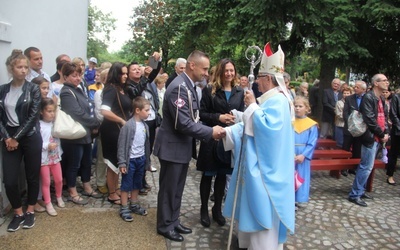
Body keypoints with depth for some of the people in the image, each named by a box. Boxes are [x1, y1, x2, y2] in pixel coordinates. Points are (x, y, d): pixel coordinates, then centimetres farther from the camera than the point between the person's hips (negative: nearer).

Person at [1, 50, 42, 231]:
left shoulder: (33, 89, -4)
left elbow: (33, 116, -11)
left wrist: (17, 138, -12)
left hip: (30, 138, -2)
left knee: (32, 176, 8)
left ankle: (30, 211, 27)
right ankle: (18, 213, 21)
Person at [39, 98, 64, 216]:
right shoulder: (39, 125, -16)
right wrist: (47, 146, -25)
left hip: (55, 157, 5)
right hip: (44, 159, -5)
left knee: (59, 180, 16)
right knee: (46, 182, 7)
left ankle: (59, 197, 38)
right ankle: (48, 204, 19)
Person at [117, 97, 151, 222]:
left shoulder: (145, 125, 1)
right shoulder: (128, 126, -19)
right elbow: (122, 145, -15)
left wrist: (147, 159, 12)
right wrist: (122, 163, -15)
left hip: (141, 159, 6)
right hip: (130, 160, -6)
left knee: (137, 184, 19)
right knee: (126, 185, 7)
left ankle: (134, 205, 34)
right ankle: (124, 208, 20)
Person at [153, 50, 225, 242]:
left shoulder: (189, 85, 7)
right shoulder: (179, 87, -24)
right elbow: (183, 123, -28)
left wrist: (209, 131, 2)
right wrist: (211, 132, -22)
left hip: (183, 146, 9)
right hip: (173, 147, -9)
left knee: (177, 188, 20)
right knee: (169, 188, 8)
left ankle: (173, 221, 35)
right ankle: (165, 226, 25)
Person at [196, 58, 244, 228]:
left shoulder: (239, 92, 6)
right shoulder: (209, 90, -4)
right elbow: (202, 114, -5)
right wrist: (218, 117, -17)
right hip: (211, 138, -3)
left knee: (222, 175, 13)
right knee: (208, 175, 8)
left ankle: (217, 209, 29)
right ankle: (204, 210, 24)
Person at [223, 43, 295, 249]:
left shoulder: (278, 100, -18)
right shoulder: (268, 99, 13)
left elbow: (267, 127, -29)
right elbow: (251, 126, 16)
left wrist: (252, 106, -20)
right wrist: (226, 131, 9)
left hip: (265, 167, -10)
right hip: (257, 163, 11)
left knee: (262, 208, 0)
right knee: (253, 206, 19)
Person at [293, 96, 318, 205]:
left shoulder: (311, 125, -1)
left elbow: (312, 144, -4)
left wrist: (303, 155, -14)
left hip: (303, 157, 0)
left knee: (301, 177, 8)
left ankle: (299, 198, 22)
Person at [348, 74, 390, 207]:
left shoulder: (381, 99, 14)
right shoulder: (368, 97, -13)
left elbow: (384, 117, 17)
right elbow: (370, 119, -19)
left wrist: (386, 132, 2)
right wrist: (382, 134, -13)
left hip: (377, 137, 9)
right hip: (371, 136, -9)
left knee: (365, 165, 15)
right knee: (367, 166, -7)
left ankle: (360, 190, 25)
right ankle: (355, 194, 0)